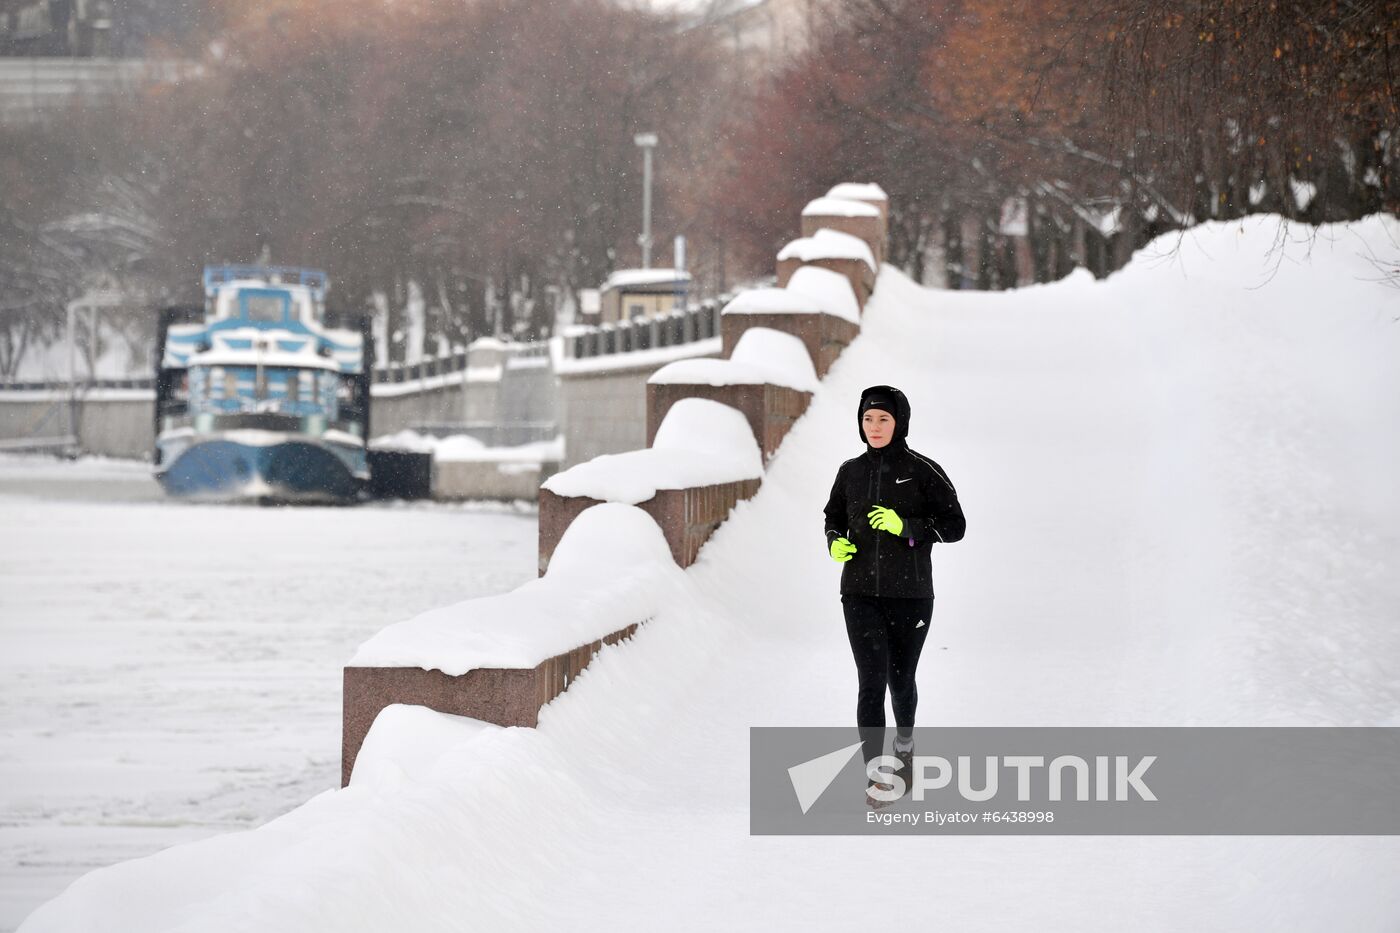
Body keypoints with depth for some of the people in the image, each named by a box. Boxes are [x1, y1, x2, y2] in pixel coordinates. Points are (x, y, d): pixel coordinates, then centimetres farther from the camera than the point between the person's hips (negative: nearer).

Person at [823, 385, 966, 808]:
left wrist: (906, 527, -21)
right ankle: (875, 775, -11)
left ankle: (905, 740, 44)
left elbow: (955, 526, -7)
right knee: (872, 682, -11)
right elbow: (834, 516, 20)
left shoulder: (923, 471, -6)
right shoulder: (850, 472, 4)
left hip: (910, 594, -1)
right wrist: (835, 542, -3)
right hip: (861, 594, 1)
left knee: (900, 680, 13)